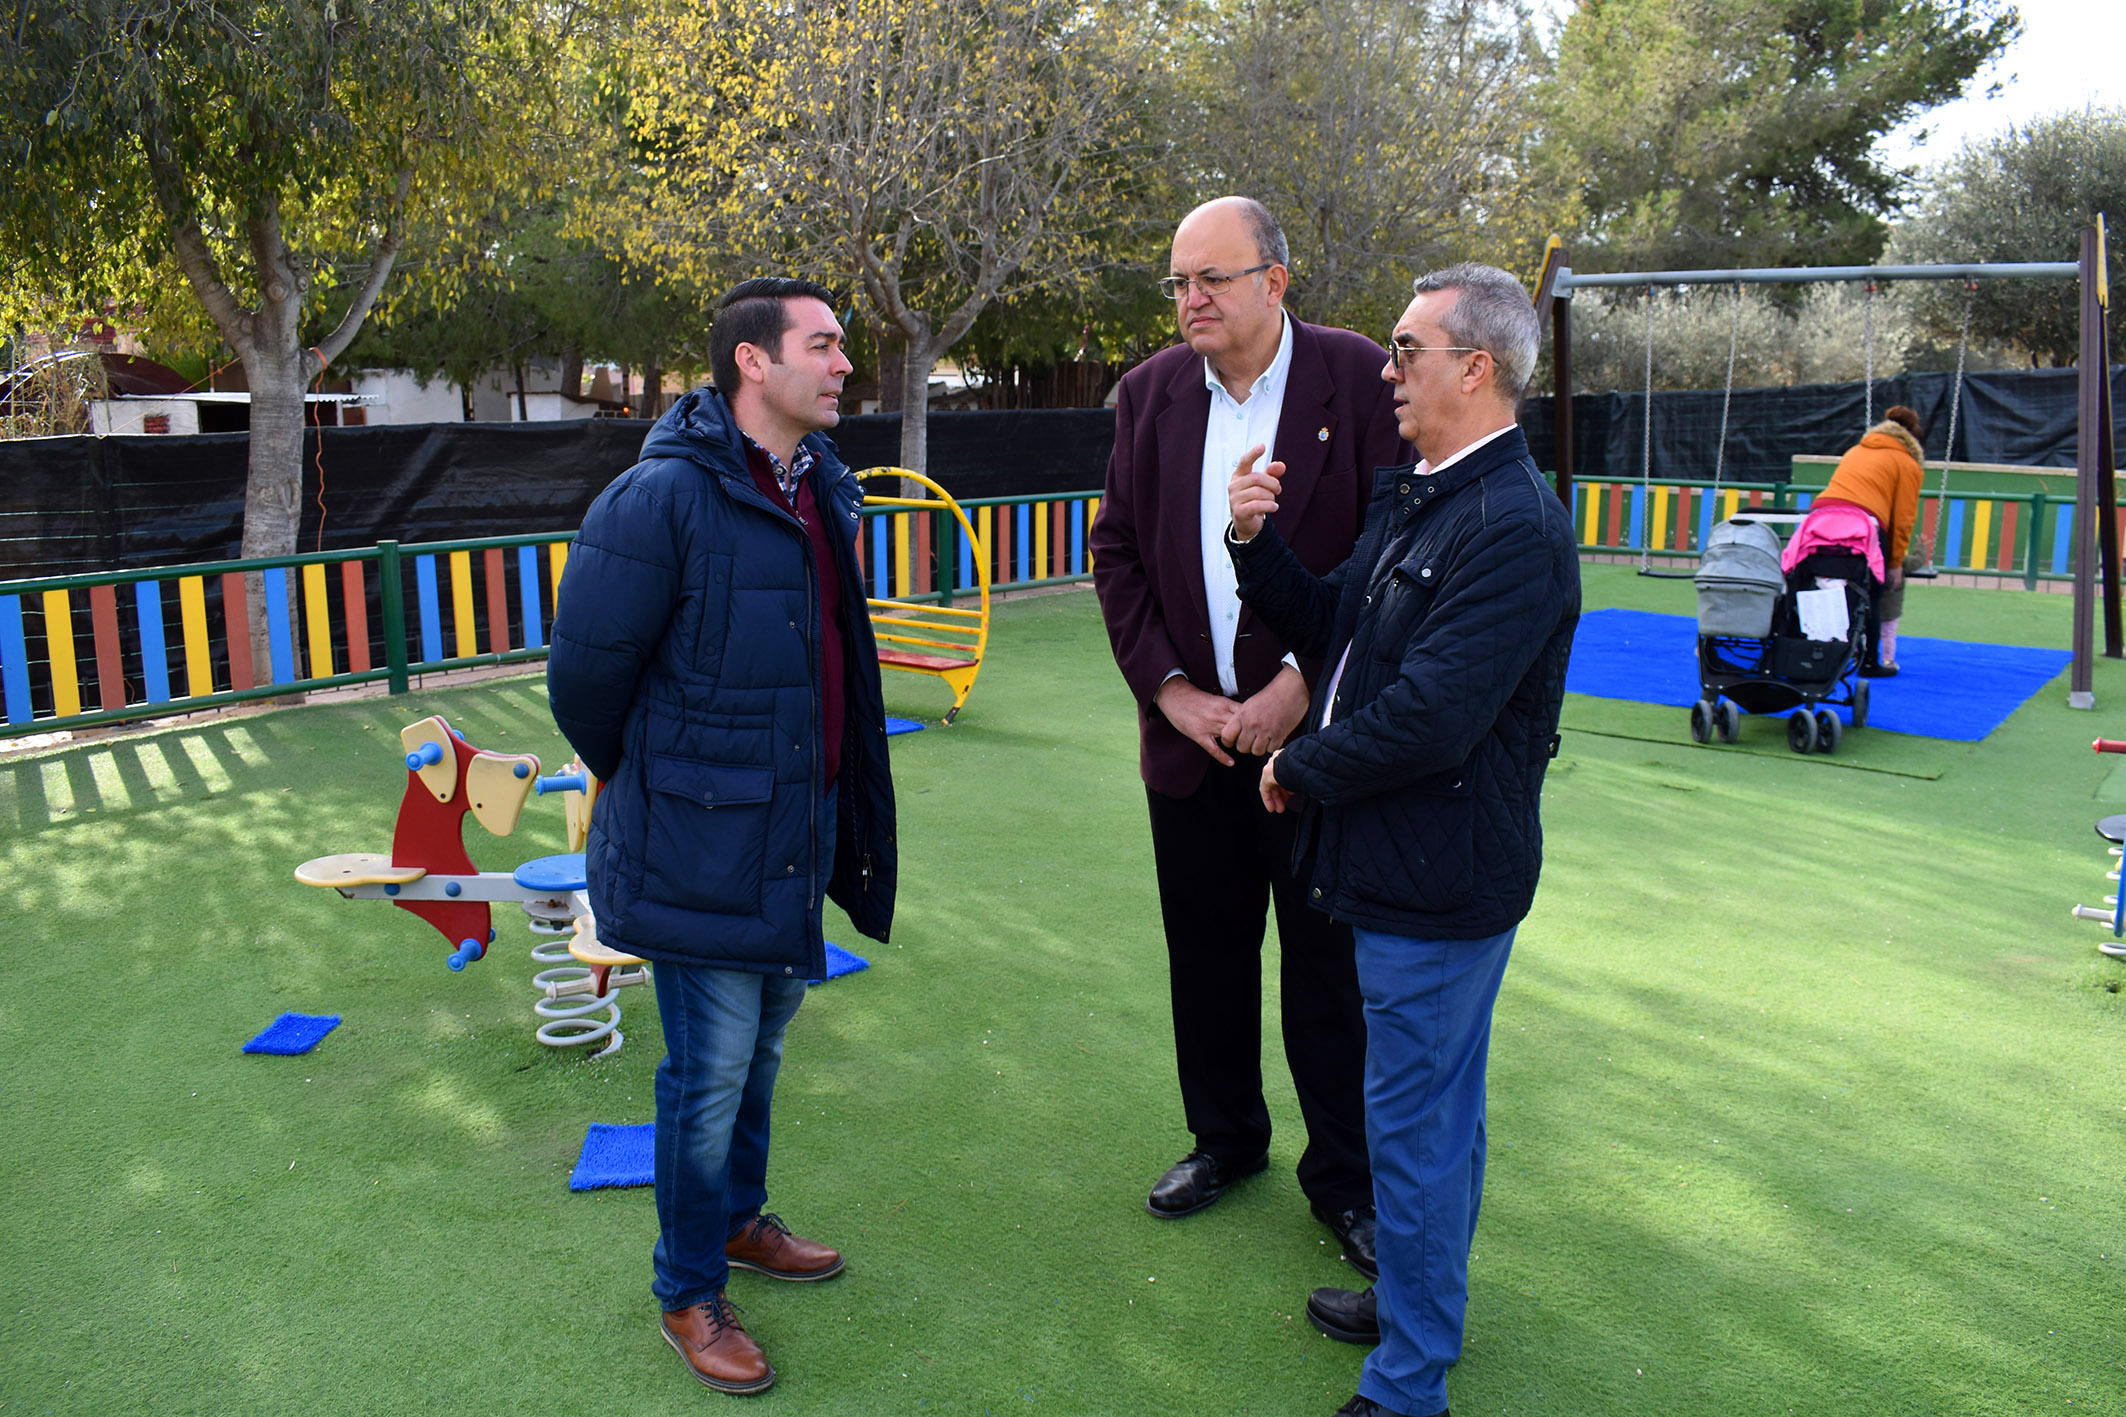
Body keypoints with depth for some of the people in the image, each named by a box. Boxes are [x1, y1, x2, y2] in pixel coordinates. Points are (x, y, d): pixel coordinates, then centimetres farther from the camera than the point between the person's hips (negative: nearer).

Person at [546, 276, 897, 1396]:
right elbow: (585, 672, -15)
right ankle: (688, 1295, 25)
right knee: (713, 1072, 4)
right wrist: (643, 786, 1)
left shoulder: (820, 488, 6)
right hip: (702, 847, -7)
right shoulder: (661, 498, -20)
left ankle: (739, 1220, 44)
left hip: (795, 831, 8)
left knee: (762, 1044, 22)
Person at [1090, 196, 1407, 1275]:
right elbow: (1117, 552, 7)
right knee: (1207, 952, 15)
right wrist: (1169, 690, -4)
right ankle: (1225, 1139, 36)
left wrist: (1303, 684, -14)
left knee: (1328, 966, 6)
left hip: (1316, 730, -3)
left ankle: (1344, 1176, 25)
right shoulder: (1151, 393, 5)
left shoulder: (1358, 380, -8)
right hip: (1191, 731, 4)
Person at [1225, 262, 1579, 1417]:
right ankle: (1416, 1303, 43)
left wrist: (1298, 768, -13)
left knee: (1410, 1119, 2)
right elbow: (1327, 626, 15)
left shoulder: (1514, 526, -22)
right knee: (1440, 1101, 23)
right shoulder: (1410, 493, 9)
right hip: (1411, 860, 10)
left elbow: (1427, 718, -28)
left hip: (1442, 876, -10)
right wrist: (1256, 541, -1)